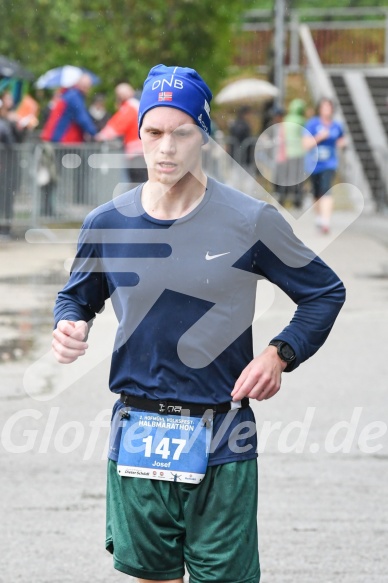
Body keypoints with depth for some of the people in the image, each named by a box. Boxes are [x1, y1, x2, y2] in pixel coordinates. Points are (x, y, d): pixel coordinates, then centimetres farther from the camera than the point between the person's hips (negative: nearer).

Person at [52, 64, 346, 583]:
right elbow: (77, 296, 19)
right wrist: (70, 326, -3)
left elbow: (325, 292, 5)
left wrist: (279, 355, -9)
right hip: (135, 438, 3)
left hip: (220, 442, -3)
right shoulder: (107, 224, 2)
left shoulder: (250, 222, -6)